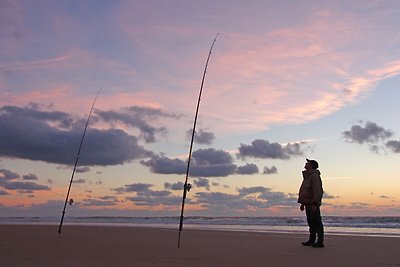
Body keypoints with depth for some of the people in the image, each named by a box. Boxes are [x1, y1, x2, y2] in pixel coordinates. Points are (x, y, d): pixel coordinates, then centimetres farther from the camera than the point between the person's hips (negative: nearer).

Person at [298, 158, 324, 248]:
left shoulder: (314, 176, -13)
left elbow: (317, 191, -21)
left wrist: (315, 204, -26)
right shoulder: (307, 176, 20)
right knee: (311, 222, 13)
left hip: (313, 204, -10)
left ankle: (320, 242, -4)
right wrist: (302, 203, 23)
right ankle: (311, 240, 20)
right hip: (308, 203, 10)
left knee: (317, 223, -7)